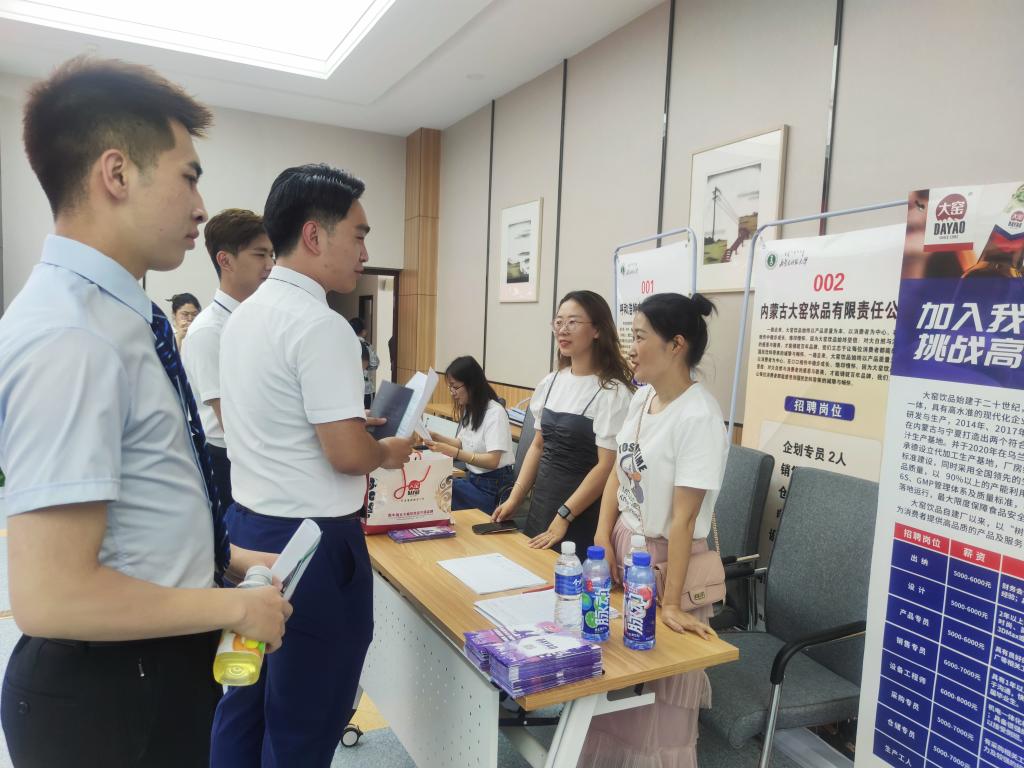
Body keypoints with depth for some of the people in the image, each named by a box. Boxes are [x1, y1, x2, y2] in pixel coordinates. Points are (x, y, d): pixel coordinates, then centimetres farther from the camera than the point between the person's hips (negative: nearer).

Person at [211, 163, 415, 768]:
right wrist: (390, 452, -3)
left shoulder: (245, 315, 8)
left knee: (245, 702, 23)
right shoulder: (320, 325, -21)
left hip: (249, 524, 9)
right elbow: (348, 453, -23)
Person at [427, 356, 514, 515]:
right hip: (473, 478, 8)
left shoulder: (495, 412, -17)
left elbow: (492, 461, -23)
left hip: (493, 486, -8)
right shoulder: (469, 410, 11)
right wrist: (436, 437, 1)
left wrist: (454, 453, -30)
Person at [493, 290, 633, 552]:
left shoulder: (612, 392, -15)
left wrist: (564, 516, -17)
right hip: (541, 500, 7)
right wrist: (514, 498, 8)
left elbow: (607, 466, -17)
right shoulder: (551, 382, 6)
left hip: (583, 513, -6)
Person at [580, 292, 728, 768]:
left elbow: (683, 517, -24)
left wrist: (672, 603, -22)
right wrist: (603, 538, -3)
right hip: (623, 546, 7)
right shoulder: (642, 396, 2)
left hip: (664, 557, -7)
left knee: (656, 689, 10)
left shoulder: (699, 416, -23)